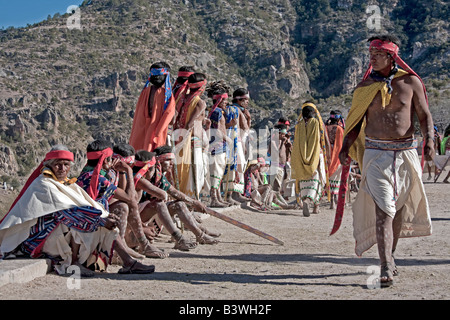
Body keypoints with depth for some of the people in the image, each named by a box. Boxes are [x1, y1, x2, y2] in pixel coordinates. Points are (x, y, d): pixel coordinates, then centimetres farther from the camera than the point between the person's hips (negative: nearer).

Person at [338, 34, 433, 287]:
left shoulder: (410, 82, 1)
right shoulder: (365, 86, 4)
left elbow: (425, 115, 5)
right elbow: (356, 122, 10)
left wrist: (430, 139, -12)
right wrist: (346, 147, -3)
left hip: (405, 152, 1)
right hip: (376, 153, -1)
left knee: (399, 207, 11)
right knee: (383, 209, -12)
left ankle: (390, 256, 30)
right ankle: (386, 268, -14)